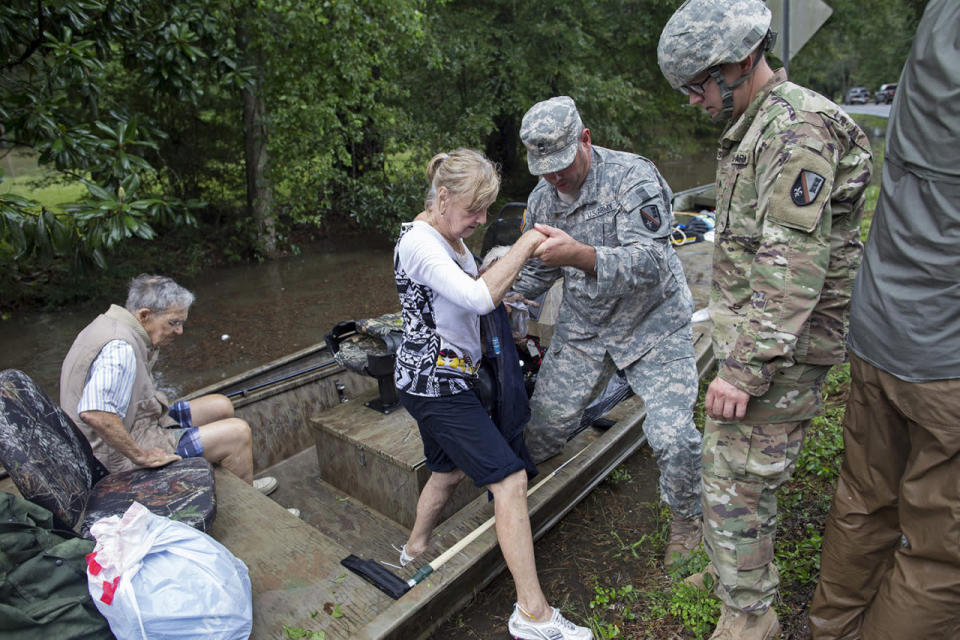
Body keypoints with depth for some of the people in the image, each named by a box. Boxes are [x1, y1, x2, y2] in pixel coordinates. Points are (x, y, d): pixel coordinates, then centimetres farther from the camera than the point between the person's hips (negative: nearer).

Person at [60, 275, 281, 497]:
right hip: (121, 460, -11)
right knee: (238, 432, -14)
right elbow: (94, 413, -41)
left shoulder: (108, 322, 6)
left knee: (221, 406, 15)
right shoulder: (120, 349, -28)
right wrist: (141, 456, -31)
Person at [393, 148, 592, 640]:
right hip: (434, 381, -10)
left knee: (448, 470, 25)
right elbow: (480, 298, -31)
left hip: (441, 378, 10)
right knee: (510, 478, -11)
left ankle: (415, 549, 49)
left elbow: (471, 295, 20)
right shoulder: (418, 242, -20)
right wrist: (526, 244, -26)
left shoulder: (450, 239, 11)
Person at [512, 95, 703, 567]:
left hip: (651, 321, -4)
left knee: (672, 435, -14)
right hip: (582, 325, 5)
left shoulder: (632, 176, -20)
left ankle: (687, 518, 18)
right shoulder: (542, 198, -1)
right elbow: (537, 272, 13)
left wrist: (581, 255, -49)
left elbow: (649, 262, -32)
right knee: (546, 420, 2)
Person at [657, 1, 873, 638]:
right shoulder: (753, 127, 14)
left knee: (737, 482, 0)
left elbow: (794, 268, -26)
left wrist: (745, 370, -25)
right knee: (739, 466, 21)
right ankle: (743, 566, 41)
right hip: (753, 335, 10)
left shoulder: (798, 129, -19)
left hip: (780, 346, -10)